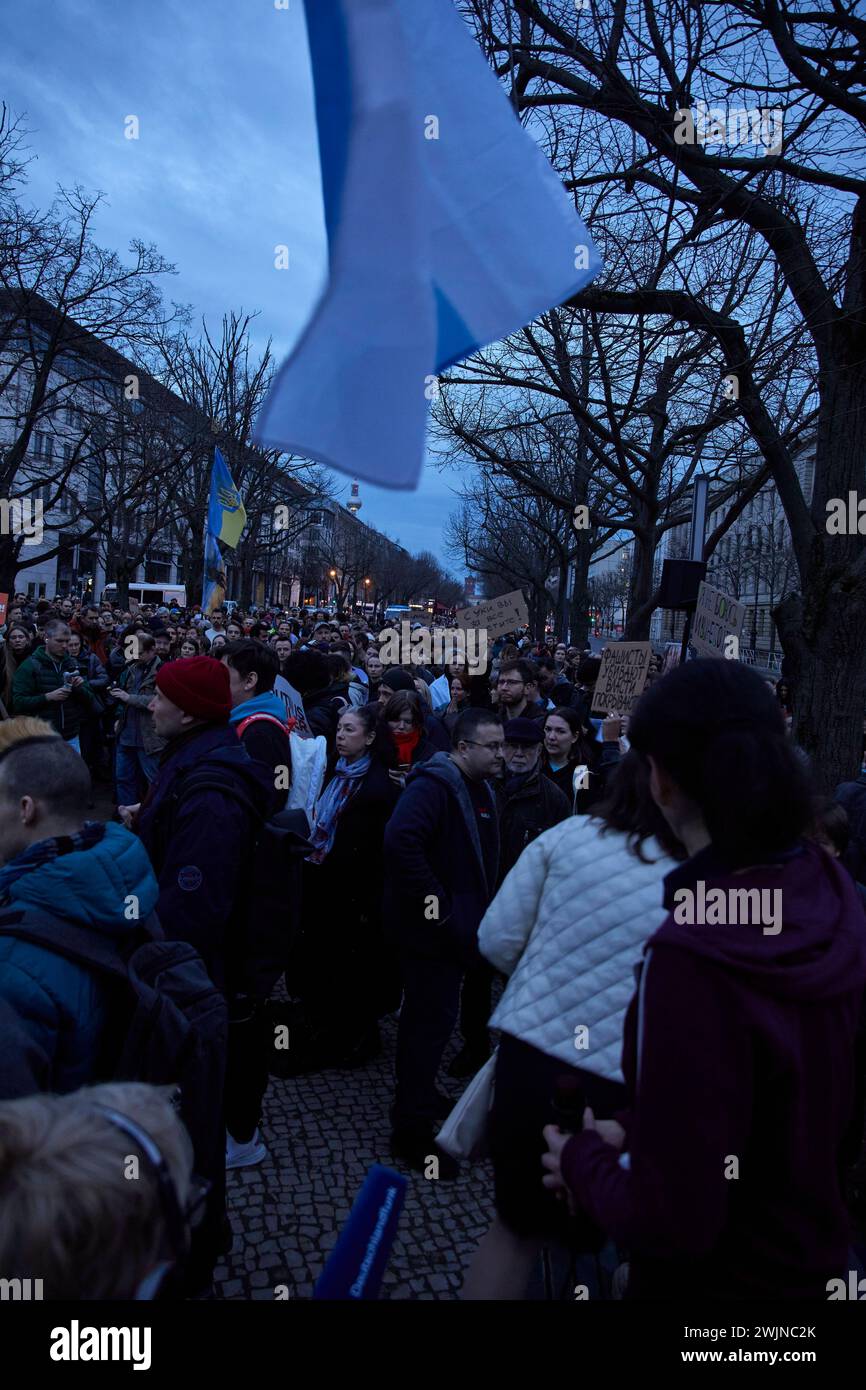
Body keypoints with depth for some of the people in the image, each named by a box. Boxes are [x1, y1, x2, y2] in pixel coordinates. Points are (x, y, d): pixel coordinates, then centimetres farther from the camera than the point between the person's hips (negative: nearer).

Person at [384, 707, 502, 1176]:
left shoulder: (480, 790, 10)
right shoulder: (433, 785, -20)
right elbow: (401, 841, -34)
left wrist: (476, 910, 11)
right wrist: (437, 905, -28)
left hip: (452, 928, 9)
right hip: (431, 927, -9)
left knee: (428, 1015, 22)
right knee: (432, 1019, -2)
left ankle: (417, 1097, 40)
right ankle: (411, 1129, 11)